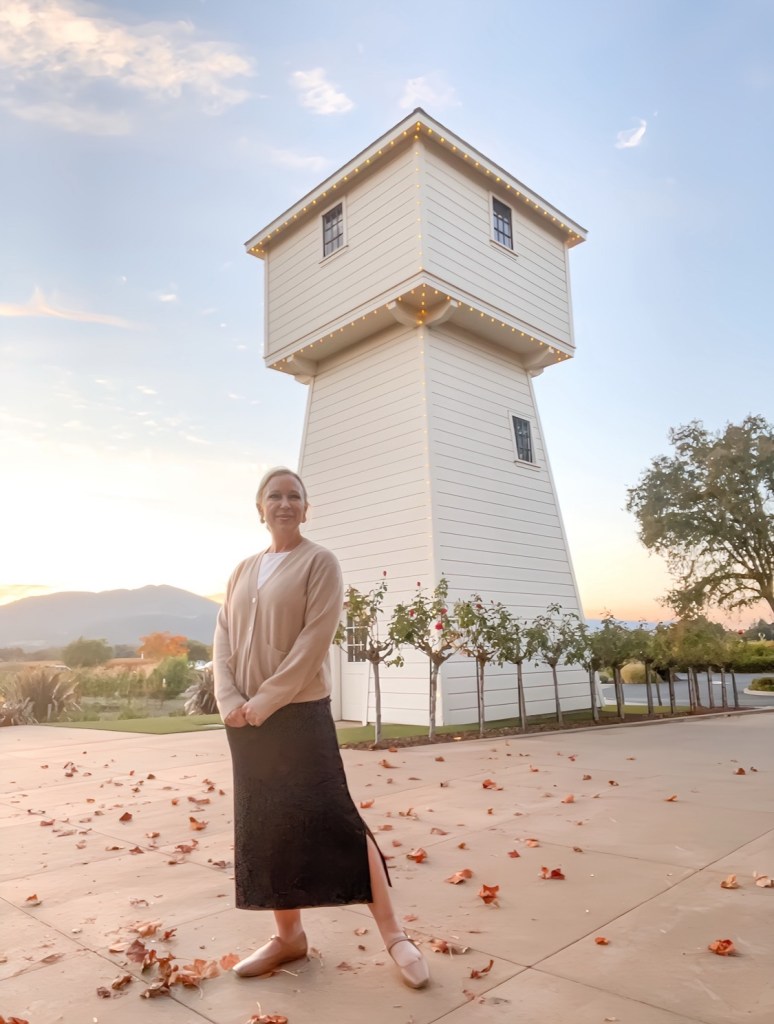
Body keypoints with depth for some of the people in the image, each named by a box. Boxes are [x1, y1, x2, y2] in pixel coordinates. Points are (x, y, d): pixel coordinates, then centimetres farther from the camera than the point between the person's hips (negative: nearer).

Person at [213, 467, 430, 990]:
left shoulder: (320, 562, -5)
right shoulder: (244, 570, 12)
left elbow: (313, 642, -14)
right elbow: (224, 637, 7)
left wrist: (265, 701, -17)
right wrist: (229, 699, -8)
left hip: (300, 713, -6)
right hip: (246, 719, 6)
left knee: (332, 818, -5)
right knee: (265, 828, 11)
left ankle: (393, 932, 10)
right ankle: (289, 935, 27)